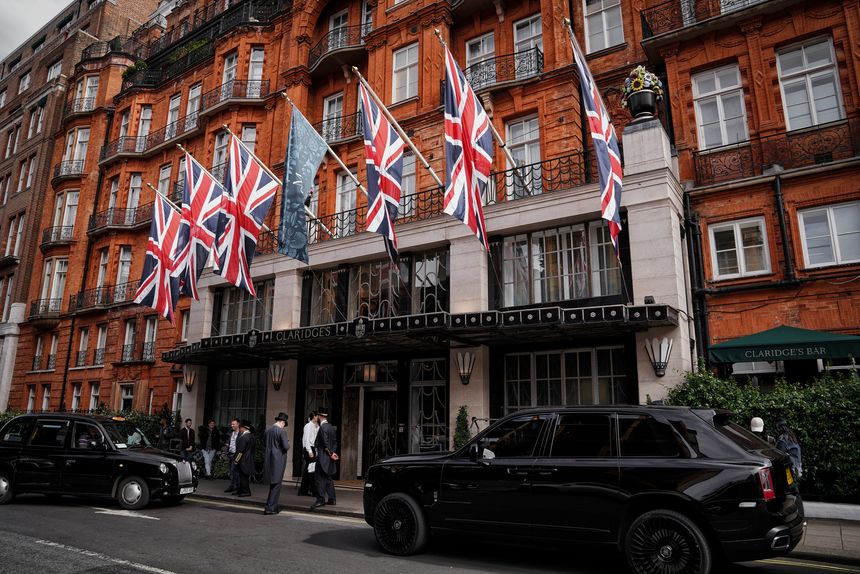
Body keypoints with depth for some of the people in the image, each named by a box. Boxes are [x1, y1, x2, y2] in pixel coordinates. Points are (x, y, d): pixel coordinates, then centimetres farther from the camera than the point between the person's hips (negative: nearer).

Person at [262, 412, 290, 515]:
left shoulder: (267, 430, 6)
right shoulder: (281, 431, -15)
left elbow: (266, 444, 15)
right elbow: (286, 447, -17)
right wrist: (288, 443, 5)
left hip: (269, 460, 7)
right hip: (278, 460, -7)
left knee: (272, 484, 16)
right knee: (276, 484, 1)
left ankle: (273, 507, 22)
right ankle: (270, 508, 1)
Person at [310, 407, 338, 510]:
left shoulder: (322, 428, -16)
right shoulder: (331, 427, 12)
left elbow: (325, 444, -19)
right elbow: (335, 442, 13)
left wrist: (331, 454, -11)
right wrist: (333, 452, 7)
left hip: (322, 457, -9)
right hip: (329, 458, 9)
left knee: (319, 478, -5)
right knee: (328, 478, 14)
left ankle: (321, 499, -5)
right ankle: (331, 499, 19)